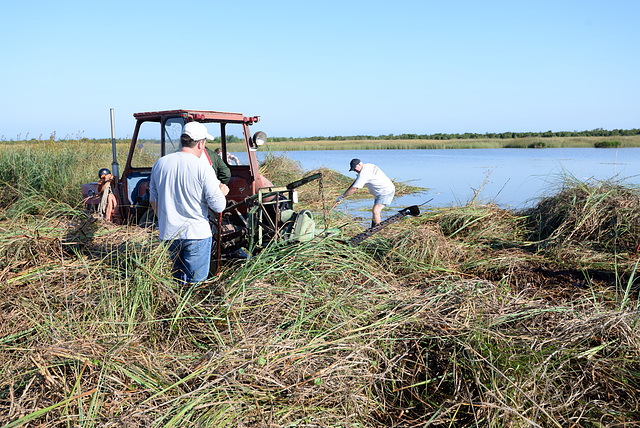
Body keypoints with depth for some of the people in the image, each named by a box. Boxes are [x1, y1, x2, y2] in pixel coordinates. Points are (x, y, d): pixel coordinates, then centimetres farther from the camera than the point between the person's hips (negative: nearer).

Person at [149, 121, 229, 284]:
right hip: (196, 234, -5)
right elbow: (218, 207, -12)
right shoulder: (203, 169, -14)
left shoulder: (159, 164, 3)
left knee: (178, 279, 21)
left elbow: (153, 200, 13)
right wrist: (222, 192, 9)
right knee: (196, 283, 4)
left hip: (168, 234, 5)